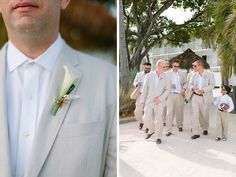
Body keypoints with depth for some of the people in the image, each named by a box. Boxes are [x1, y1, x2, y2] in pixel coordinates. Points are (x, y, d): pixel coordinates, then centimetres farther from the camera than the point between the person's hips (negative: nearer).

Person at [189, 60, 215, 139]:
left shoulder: (210, 74, -5)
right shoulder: (195, 75, 6)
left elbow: (212, 85, -10)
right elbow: (191, 84, 12)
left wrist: (203, 90, -24)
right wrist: (193, 88, -12)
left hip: (205, 97, -2)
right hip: (195, 97, 3)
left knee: (204, 114, 11)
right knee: (195, 114, -5)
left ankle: (205, 129, 37)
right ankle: (196, 133, -1)